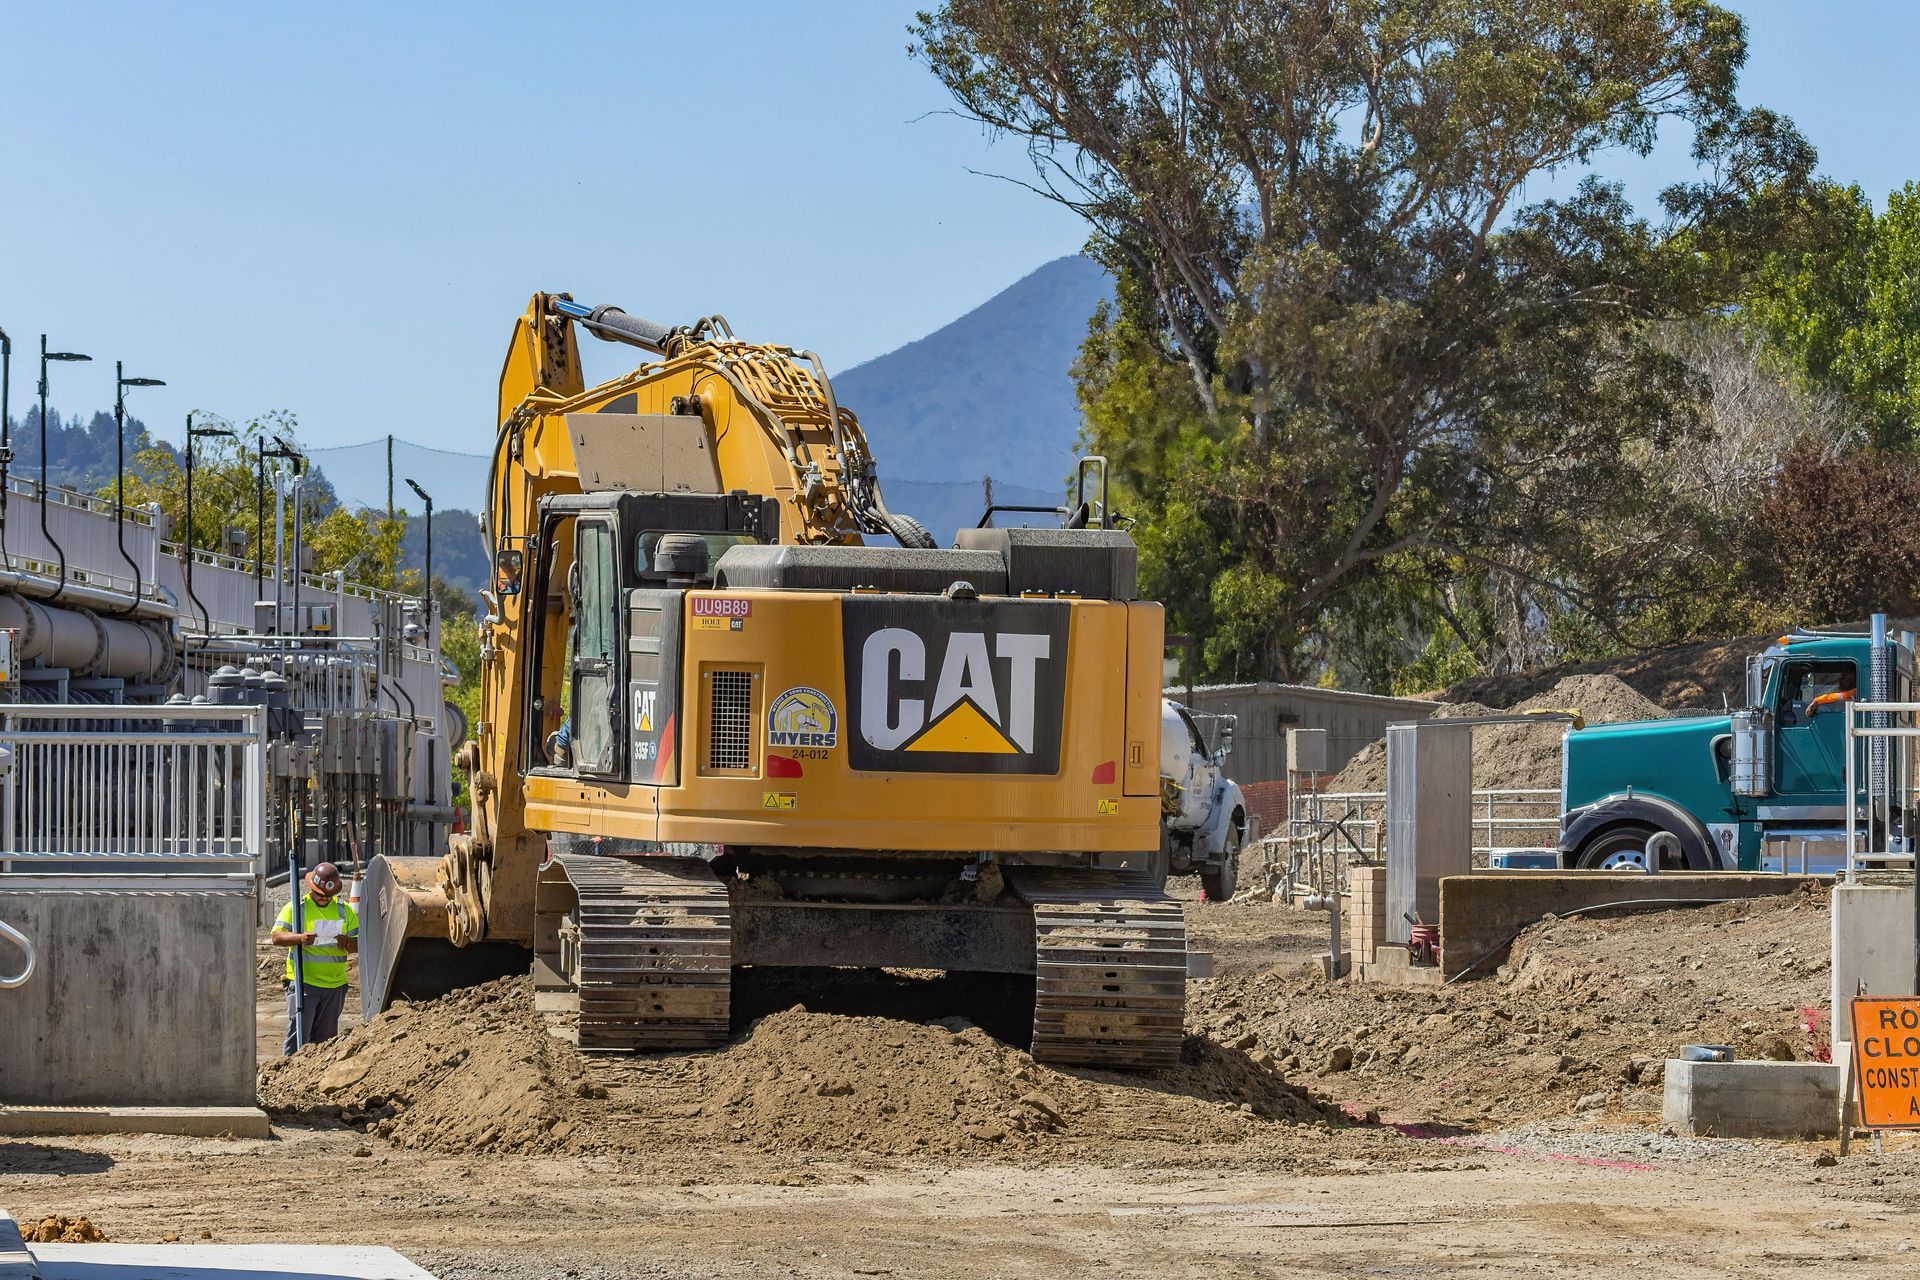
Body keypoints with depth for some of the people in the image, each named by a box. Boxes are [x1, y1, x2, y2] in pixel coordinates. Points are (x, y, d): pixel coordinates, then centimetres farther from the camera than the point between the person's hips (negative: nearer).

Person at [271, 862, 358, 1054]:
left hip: (335, 985, 4)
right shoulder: (296, 907, 0)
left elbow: (357, 944, 10)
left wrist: (346, 943, -15)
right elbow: (277, 937, -8)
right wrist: (300, 938, -27)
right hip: (302, 982, -4)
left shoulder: (344, 910, 11)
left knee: (325, 1037, 9)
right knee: (298, 1032, -12)